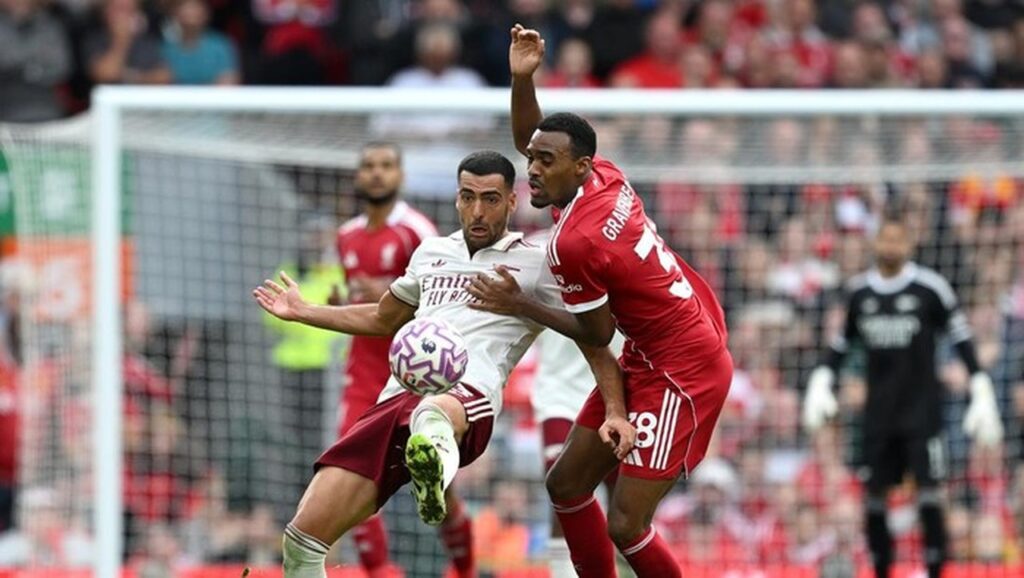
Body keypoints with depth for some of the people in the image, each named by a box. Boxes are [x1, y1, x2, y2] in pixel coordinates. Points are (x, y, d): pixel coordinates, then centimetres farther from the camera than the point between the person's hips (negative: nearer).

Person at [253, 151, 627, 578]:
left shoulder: (537, 266, 15)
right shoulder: (433, 253, 30)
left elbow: (596, 347, 11)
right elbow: (382, 319, 47)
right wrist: (302, 313, 49)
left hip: (467, 397, -5)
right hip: (395, 399, 5)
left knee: (432, 414, -47)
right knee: (303, 537, -8)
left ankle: (435, 467, -81)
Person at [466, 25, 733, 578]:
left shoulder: (573, 244, -26)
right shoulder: (606, 176, -2)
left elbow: (597, 334, -12)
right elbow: (530, 141, 18)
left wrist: (519, 306, -3)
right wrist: (522, 79, 2)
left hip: (681, 375, -10)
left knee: (626, 526, -13)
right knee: (567, 484, 13)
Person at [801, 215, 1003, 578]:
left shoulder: (930, 287, -6)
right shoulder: (859, 292, 6)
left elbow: (962, 340, -3)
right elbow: (841, 344, 18)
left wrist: (982, 396, -8)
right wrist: (820, 383, 5)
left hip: (922, 408, -4)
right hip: (878, 409, 4)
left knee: (928, 492, -11)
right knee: (874, 494, 6)